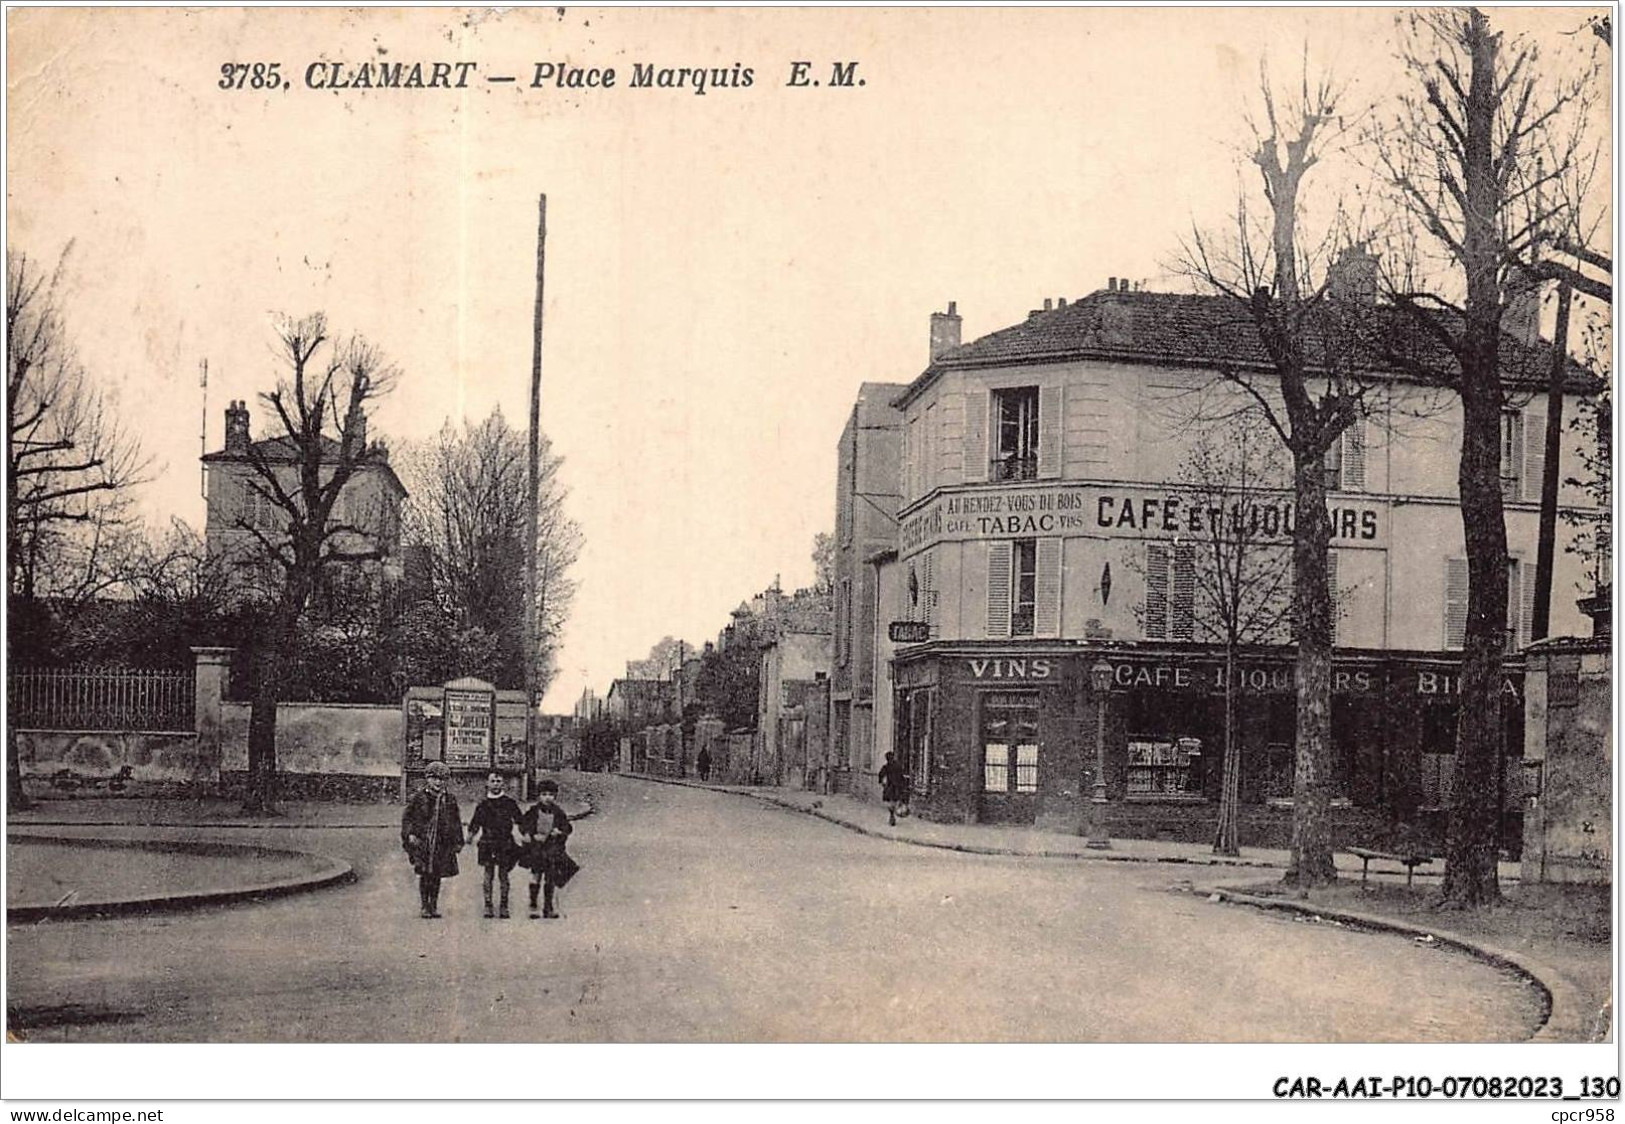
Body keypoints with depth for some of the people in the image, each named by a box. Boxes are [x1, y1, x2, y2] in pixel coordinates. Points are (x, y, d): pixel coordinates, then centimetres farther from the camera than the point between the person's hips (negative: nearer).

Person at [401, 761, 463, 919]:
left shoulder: (450, 799, 8)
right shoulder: (418, 797, 1)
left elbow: (456, 822, 14)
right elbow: (407, 817, 3)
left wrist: (458, 841, 11)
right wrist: (409, 834, -9)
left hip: (443, 845, 2)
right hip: (422, 842, -2)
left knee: (436, 876, 6)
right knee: (425, 875, -5)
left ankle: (434, 906, 15)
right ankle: (425, 906, 4)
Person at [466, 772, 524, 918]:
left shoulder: (509, 803, 5)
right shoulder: (483, 805, 7)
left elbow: (519, 820, 5)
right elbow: (476, 822, 8)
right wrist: (471, 834, -5)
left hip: (505, 843, -1)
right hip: (487, 843, 1)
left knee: (503, 875, 1)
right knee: (488, 875, 1)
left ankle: (504, 907, 6)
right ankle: (488, 906, 4)